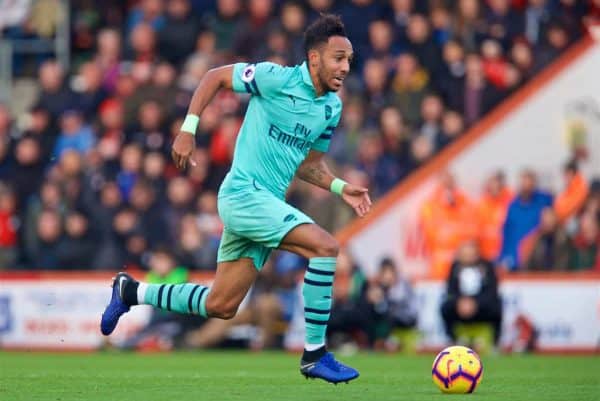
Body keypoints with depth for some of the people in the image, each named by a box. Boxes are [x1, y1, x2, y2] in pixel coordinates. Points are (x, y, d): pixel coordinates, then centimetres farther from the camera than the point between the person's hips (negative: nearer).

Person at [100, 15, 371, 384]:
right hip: (244, 192, -8)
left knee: (220, 307, 12)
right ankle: (315, 355, -19)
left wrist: (340, 188, 0)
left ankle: (132, 291, 31)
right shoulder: (277, 79, -12)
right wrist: (188, 129, -9)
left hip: (268, 203, 8)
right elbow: (215, 76, -2)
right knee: (325, 246, -24)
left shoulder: (333, 107, 9)